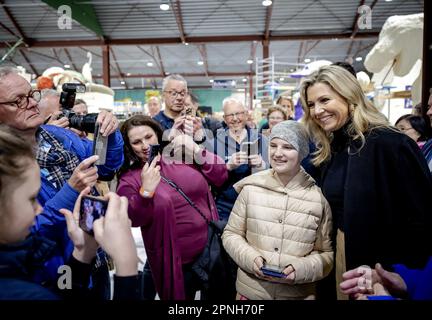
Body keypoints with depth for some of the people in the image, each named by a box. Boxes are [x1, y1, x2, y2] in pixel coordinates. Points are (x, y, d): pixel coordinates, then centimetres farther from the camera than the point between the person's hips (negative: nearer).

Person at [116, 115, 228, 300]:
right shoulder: (129, 179, -5)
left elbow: (220, 177, -5)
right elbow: (133, 220, -15)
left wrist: (196, 150, -15)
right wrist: (146, 191, -31)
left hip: (210, 250, 3)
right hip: (174, 261, -2)